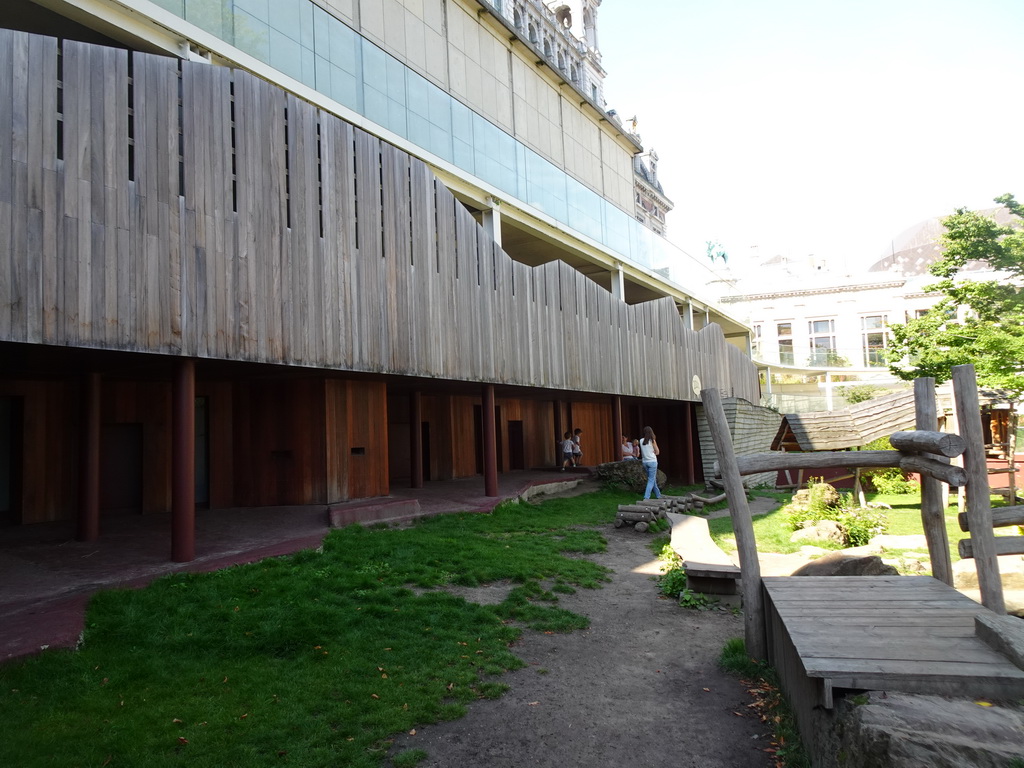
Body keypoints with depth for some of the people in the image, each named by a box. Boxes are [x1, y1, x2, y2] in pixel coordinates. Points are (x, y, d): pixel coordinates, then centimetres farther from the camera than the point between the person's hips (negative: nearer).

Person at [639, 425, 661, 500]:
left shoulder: (641, 441, 2)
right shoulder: (652, 441, -9)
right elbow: (657, 452, 0)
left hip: (645, 462, 5)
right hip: (652, 461, -5)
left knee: (652, 479, 17)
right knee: (651, 480, -2)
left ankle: (658, 495, 28)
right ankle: (646, 497, -13)